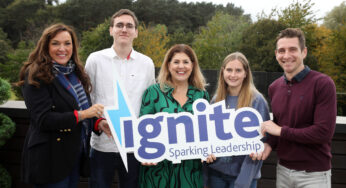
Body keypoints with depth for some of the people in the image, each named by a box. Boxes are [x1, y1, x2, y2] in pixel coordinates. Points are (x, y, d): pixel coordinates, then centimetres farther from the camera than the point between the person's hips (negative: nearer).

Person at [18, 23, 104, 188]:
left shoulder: (75, 71, 9)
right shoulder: (36, 77, -13)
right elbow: (43, 119, -19)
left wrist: (98, 121, -6)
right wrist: (82, 114, -25)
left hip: (76, 153, 7)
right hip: (51, 158, -7)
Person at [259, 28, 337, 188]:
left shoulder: (323, 84, -14)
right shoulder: (274, 88, 4)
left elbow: (324, 132, -19)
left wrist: (280, 130, -14)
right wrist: (270, 144, -5)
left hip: (314, 174, -5)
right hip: (282, 169, 5)